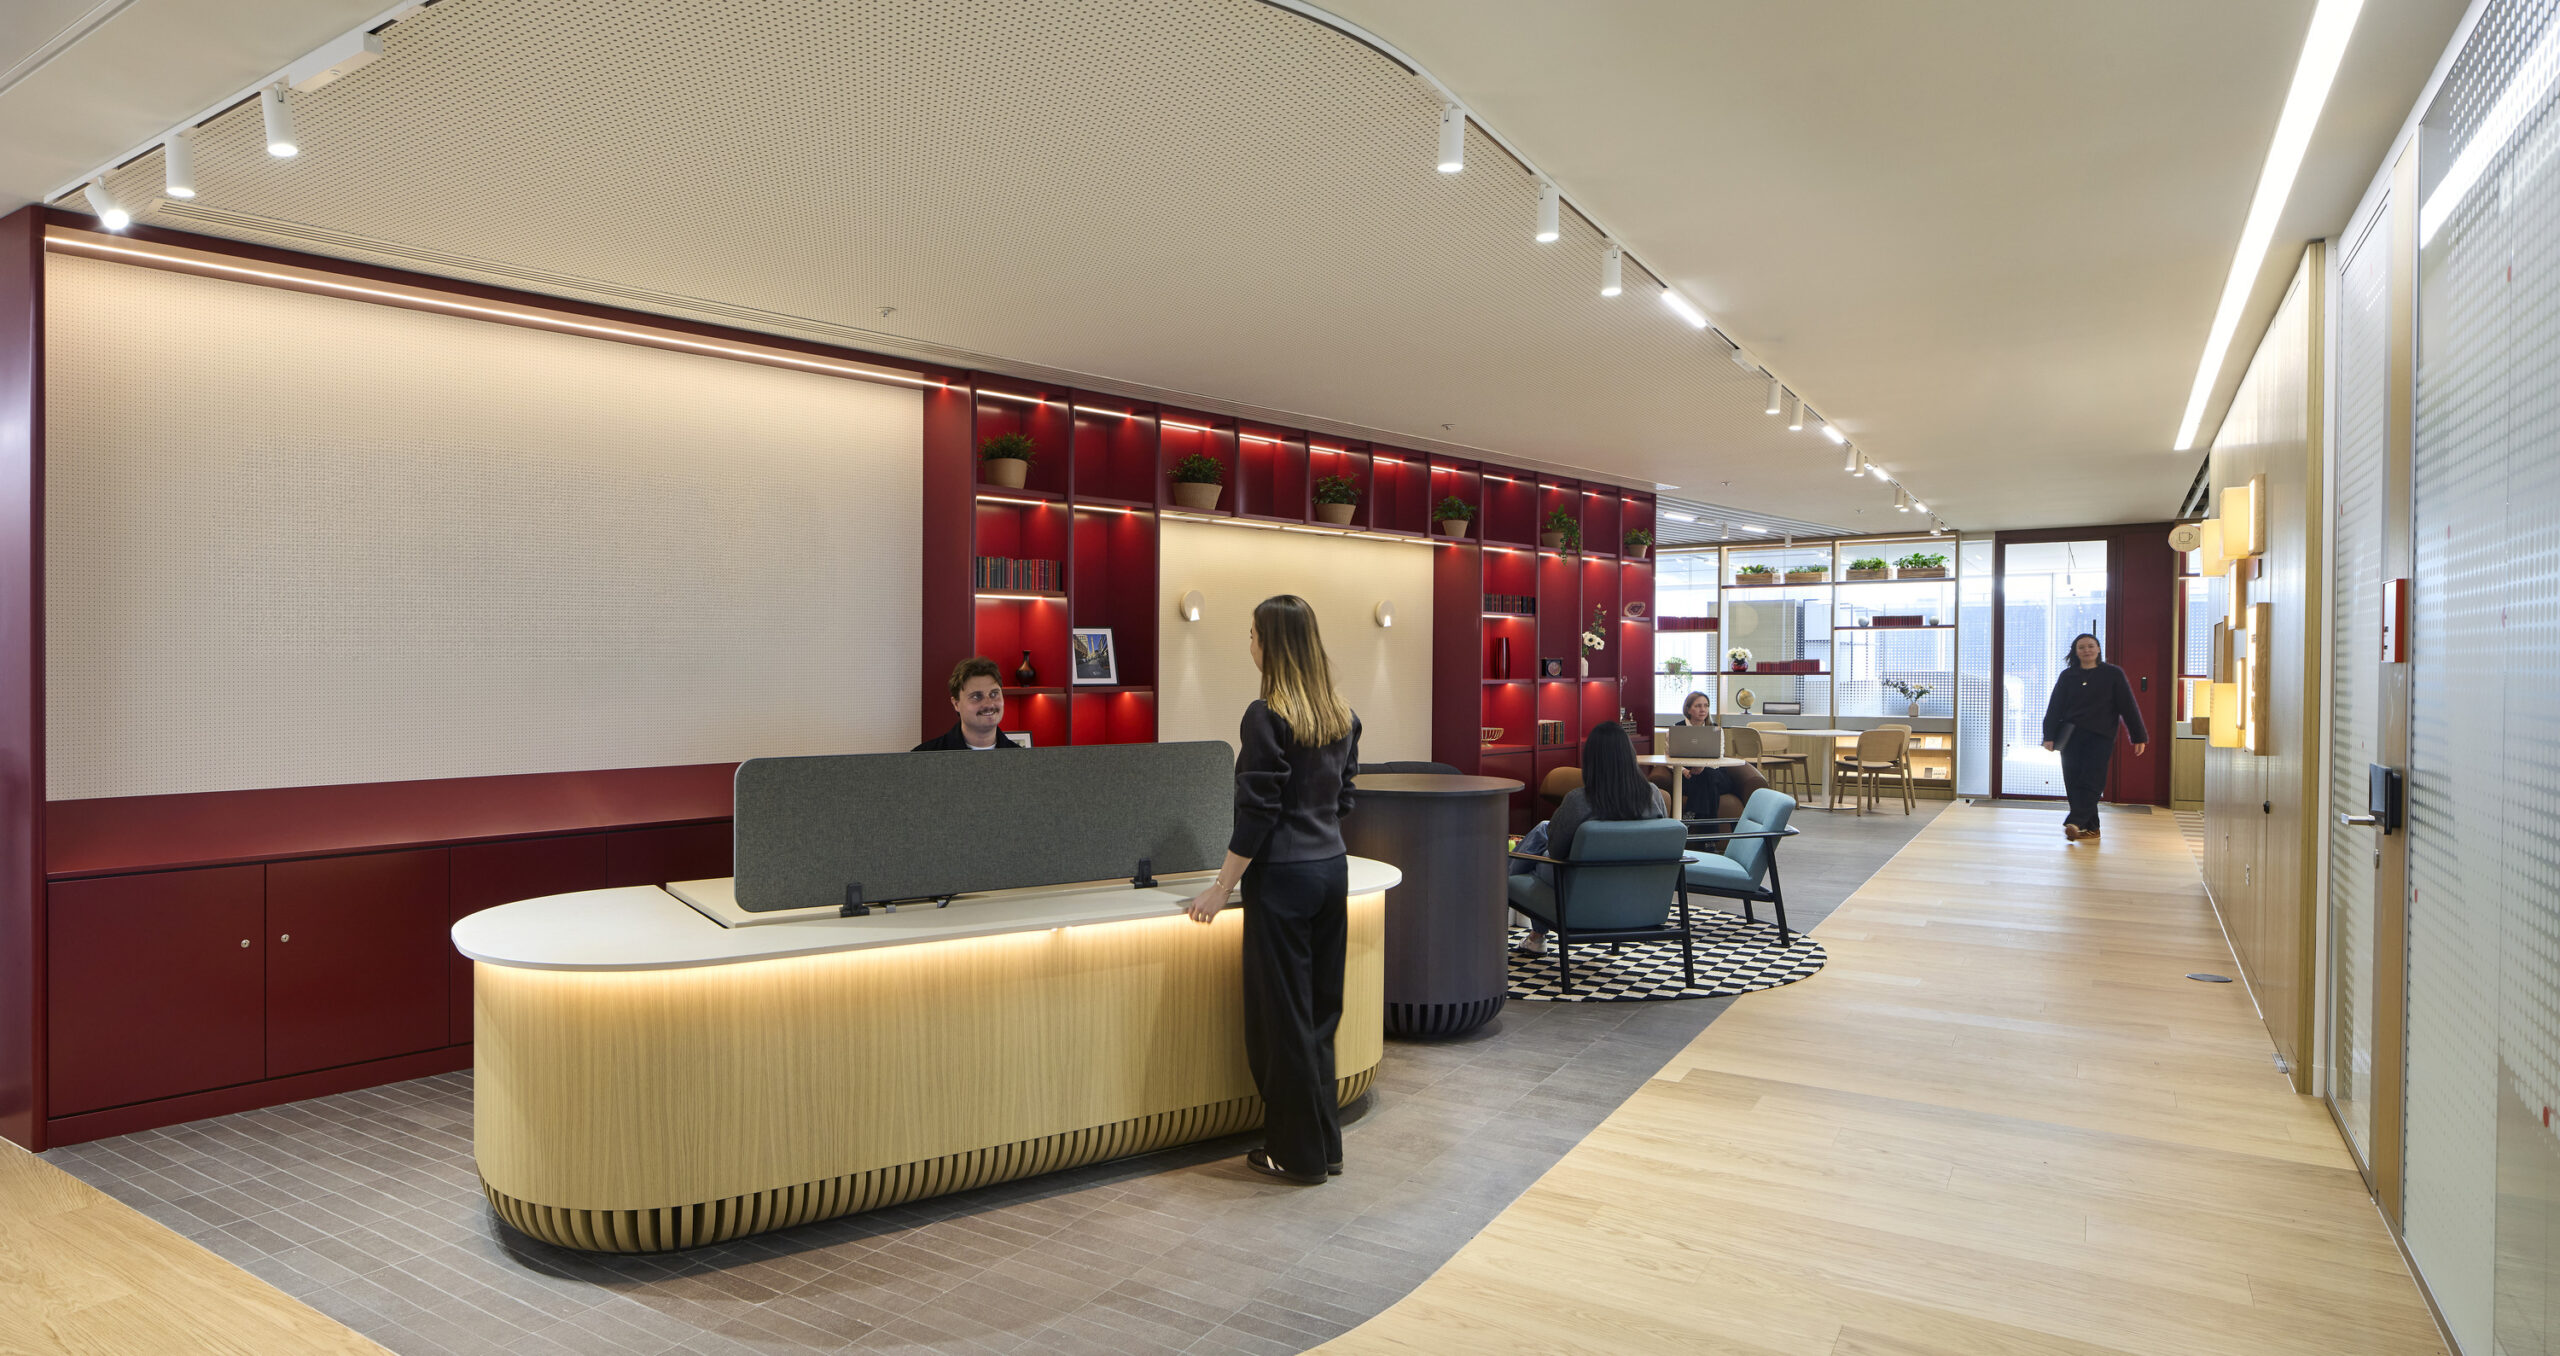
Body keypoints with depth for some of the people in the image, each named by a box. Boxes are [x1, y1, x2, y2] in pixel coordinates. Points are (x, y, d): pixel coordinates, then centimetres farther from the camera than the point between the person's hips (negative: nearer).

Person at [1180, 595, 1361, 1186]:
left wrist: (1222, 887, -9)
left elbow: (1257, 814, -16)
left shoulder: (1267, 717, -15)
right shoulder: (1342, 716, 7)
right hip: (1332, 871, 8)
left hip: (1282, 877, -7)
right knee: (1320, 1009, 15)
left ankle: (1298, 1154, 14)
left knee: (1283, 1014, 4)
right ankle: (1325, 1144, 24)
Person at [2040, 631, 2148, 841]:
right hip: (2071, 737, 3)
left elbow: (2128, 706, 3)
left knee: (2091, 781, -13)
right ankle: (2091, 827, 7)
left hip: (2100, 737, -3)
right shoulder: (2067, 676, 10)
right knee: (2074, 783, 0)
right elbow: (2054, 707, 8)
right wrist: (2049, 736, 0)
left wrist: (2139, 736, 0)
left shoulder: (2112, 674, 4)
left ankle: (2074, 822, -21)